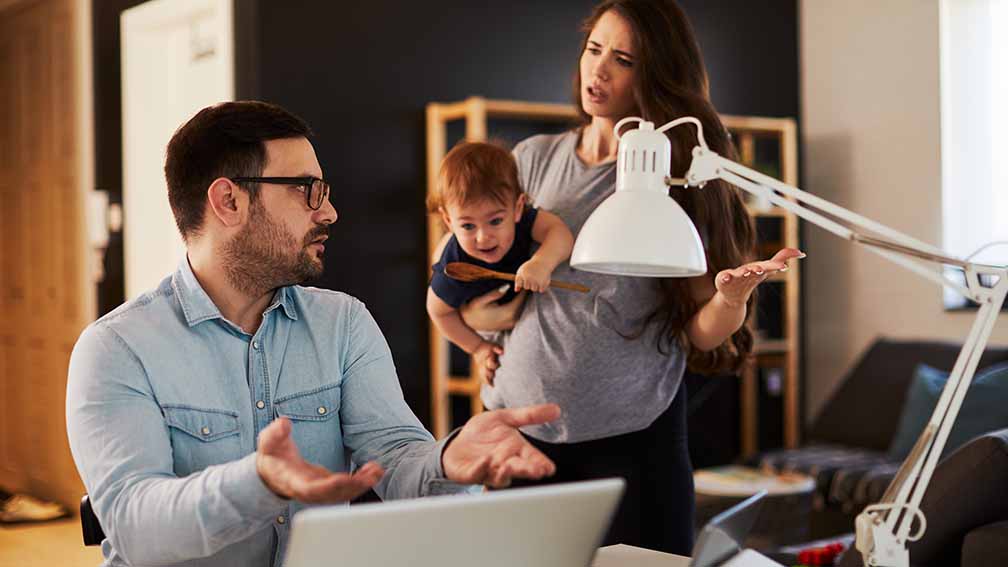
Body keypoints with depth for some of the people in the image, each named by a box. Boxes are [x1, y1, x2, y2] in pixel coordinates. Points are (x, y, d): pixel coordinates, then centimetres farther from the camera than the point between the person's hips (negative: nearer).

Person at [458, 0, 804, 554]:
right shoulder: (533, 159, 5)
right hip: (520, 426, 3)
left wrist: (732, 297, -26)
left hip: (630, 439, -2)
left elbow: (702, 334, -6)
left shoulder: (682, 179, -3)